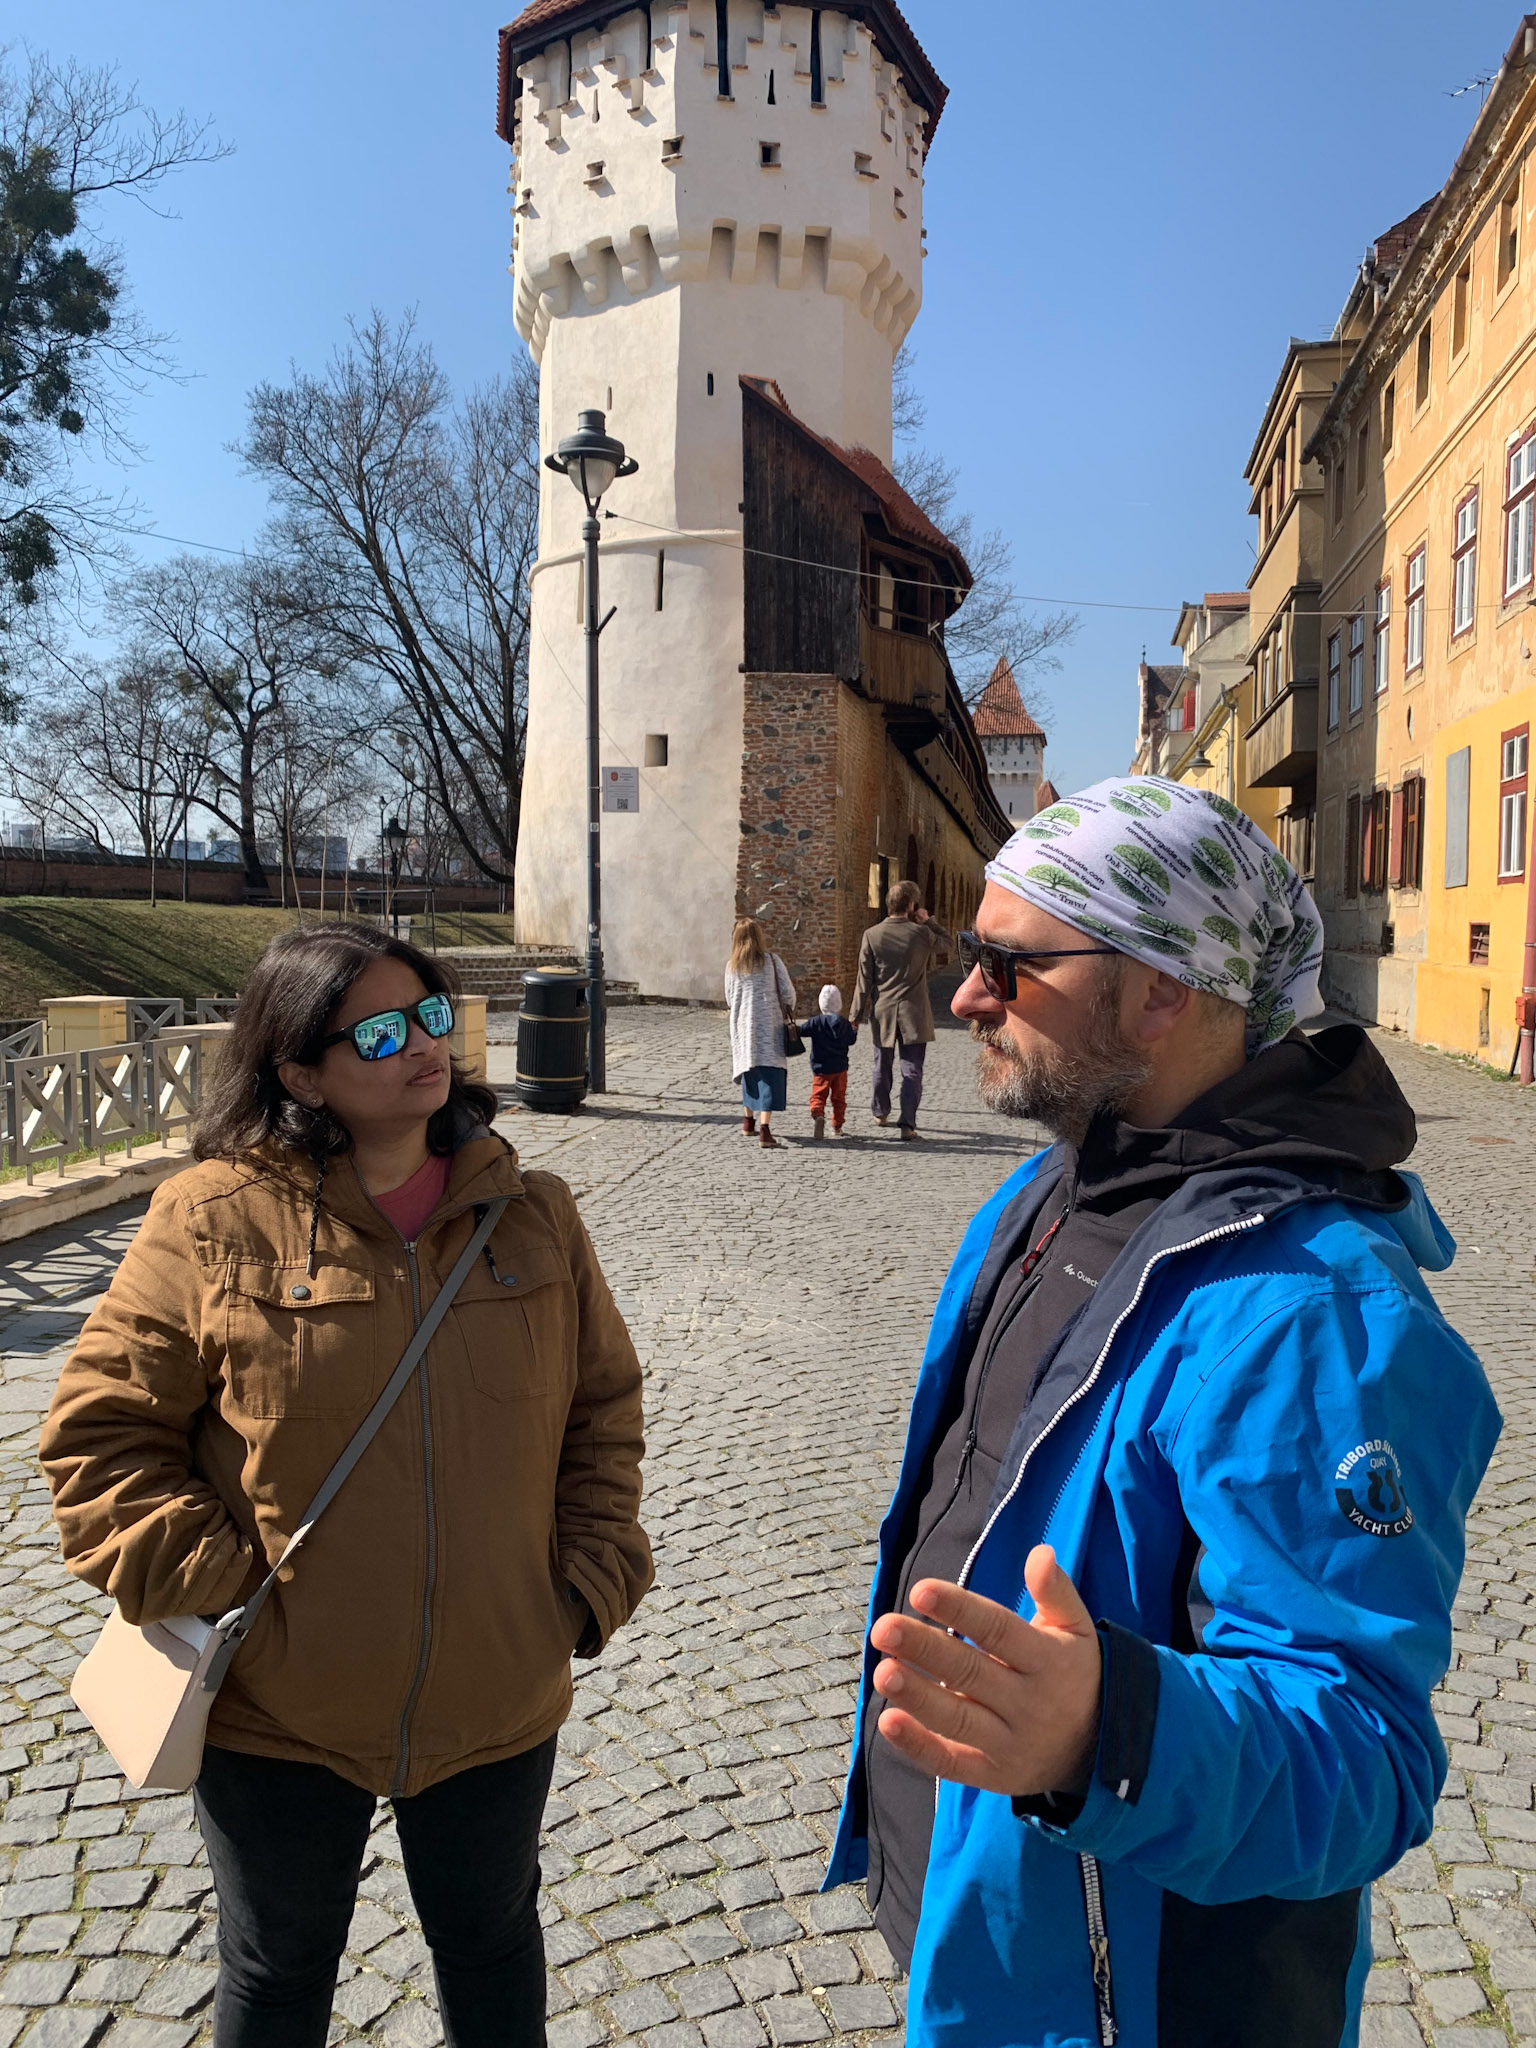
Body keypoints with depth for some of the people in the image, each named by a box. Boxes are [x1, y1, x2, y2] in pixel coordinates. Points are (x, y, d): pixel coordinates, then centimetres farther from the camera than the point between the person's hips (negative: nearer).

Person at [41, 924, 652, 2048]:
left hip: (497, 1698, 2)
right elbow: (101, 1429, -9)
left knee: (494, 1944, 26)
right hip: (275, 1714, -2)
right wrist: (206, 1586, -16)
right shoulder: (215, 1219, -15)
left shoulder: (531, 1214, -5)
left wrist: (593, 1576, -2)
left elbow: (604, 1407, 4)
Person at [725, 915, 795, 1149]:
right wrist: (789, 1011, 16)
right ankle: (765, 1128, -15)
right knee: (770, 1075, -5)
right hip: (770, 1024, -3)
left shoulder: (732, 966, 2)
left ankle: (748, 1121, 31)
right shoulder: (772, 961, -4)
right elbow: (788, 993, -3)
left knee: (750, 1072, 20)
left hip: (742, 1026, 3)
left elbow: (730, 1000, 8)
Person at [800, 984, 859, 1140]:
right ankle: (837, 1126, 19)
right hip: (840, 1068, 2)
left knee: (818, 1096, -1)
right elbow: (852, 1040, 9)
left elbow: (801, 1031, -10)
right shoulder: (844, 1023, -1)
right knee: (839, 1098, 16)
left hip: (821, 1069, -2)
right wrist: (855, 1029, 29)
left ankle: (818, 1116, -30)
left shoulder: (816, 1022, -10)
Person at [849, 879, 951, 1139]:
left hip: (882, 1012, 2)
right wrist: (928, 921, 7)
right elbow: (949, 944, 13)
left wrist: (856, 1014, 2)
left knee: (882, 1066, 19)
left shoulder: (872, 935, -6)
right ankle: (907, 1122, -5)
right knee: (912, 1071, 1)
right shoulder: (921, 933, -8)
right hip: (914, 1014, -2)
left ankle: (880, 1112, 36)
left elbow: (864, 979, -4)